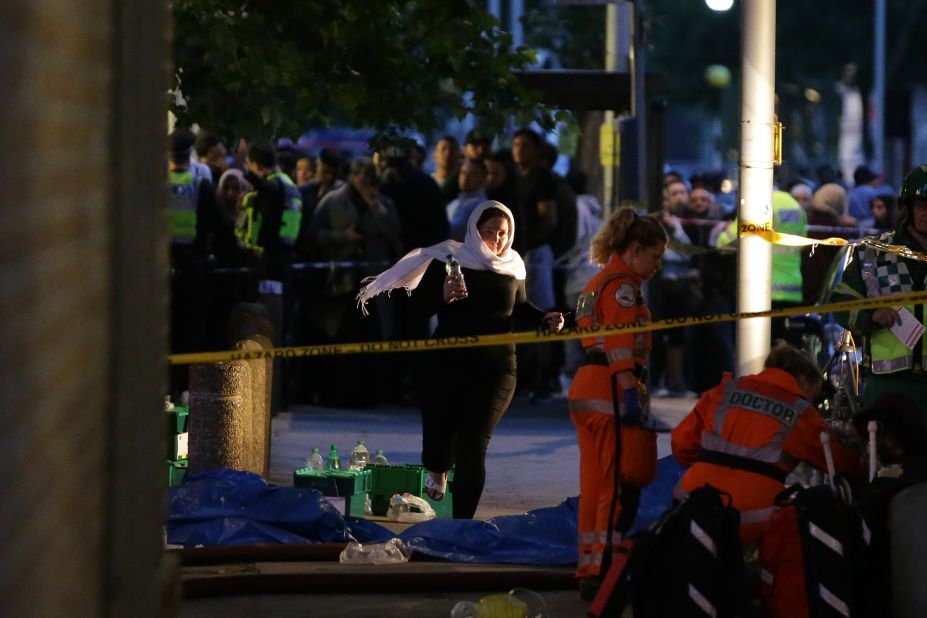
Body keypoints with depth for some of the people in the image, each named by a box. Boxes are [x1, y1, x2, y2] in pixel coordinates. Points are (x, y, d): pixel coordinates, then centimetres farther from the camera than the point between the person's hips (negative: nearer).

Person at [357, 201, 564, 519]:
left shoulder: (512, 267, 8)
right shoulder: (450, 259, -3)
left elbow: (518, 310, 21)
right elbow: (420, 303, -4)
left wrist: (544, 319, 4)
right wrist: (443, 296, -23)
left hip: (495, 369, 1)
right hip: (448, 364, -1)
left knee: (473, 446, -9)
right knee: (438, 441, 1)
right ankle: (439, 469, 40)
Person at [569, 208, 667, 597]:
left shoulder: (598, 283, 23)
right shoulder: (622, 286, -9)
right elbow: (620, 346, -19)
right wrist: (631, 394, -24)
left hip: (586, 389, 10)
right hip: (612, 389, -10)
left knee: (595, 484, 11)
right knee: (622, 483, -9)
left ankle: (589, 568, 14)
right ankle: (603, 569, -13)